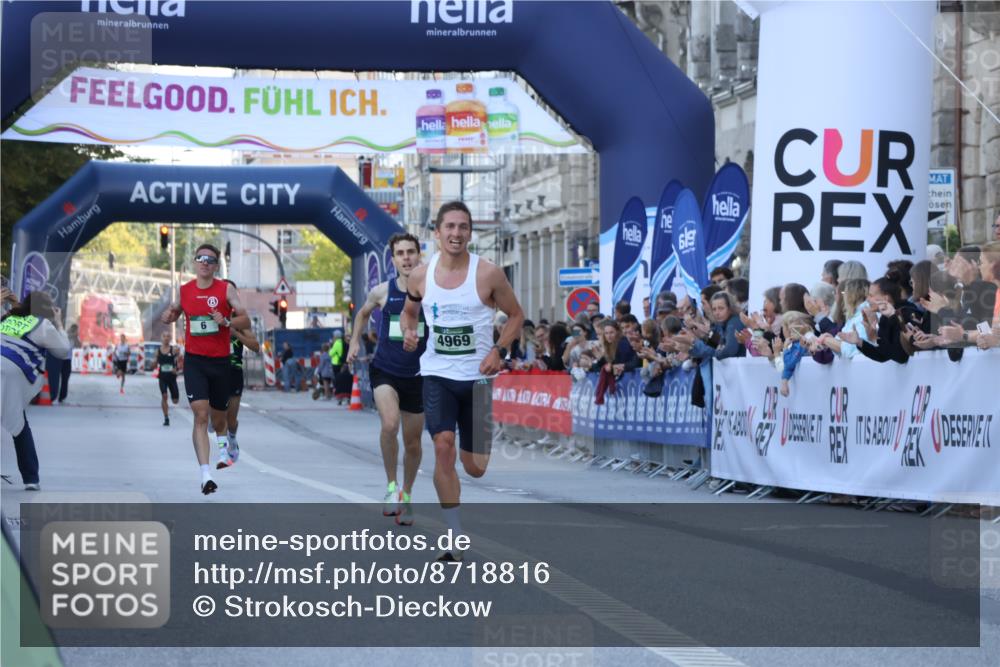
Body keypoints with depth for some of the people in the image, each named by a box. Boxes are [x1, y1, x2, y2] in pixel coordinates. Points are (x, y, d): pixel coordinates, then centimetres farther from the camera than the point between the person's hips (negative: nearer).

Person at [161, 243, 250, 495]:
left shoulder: (226, 289, -4)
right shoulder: (184, 291, 3)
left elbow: (246, 321, -6)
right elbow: (174, 314, 20)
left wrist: (226, 321, -25)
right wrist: (168, 316, -3)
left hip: (220, 361, 0)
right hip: (194, 360, 0)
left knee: (218, 416, 15)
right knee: (200, 414, -16)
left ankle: (223, 444, 52)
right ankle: (205, 475, -22)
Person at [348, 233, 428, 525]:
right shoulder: (382, 292, -3)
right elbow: (363, 313, 18)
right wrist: (355, 341, 8)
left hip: (417, 374, 1)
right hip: (384, 370, -1)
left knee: (412, 442, 11)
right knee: (389, 424, -27)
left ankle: (406, 495, 34)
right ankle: (391, 486, -9)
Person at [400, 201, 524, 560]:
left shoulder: (489, 274, -9)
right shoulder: (420, 276, -1)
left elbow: (515, 315, 3)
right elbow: (408, 311, 18)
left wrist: (499, 350, -12)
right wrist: (409, 332, -5)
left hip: (477, 375, -1)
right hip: (437, 373, 1)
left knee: (475, 467, 5)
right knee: (443, 447, -18)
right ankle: (455, 538, -11)